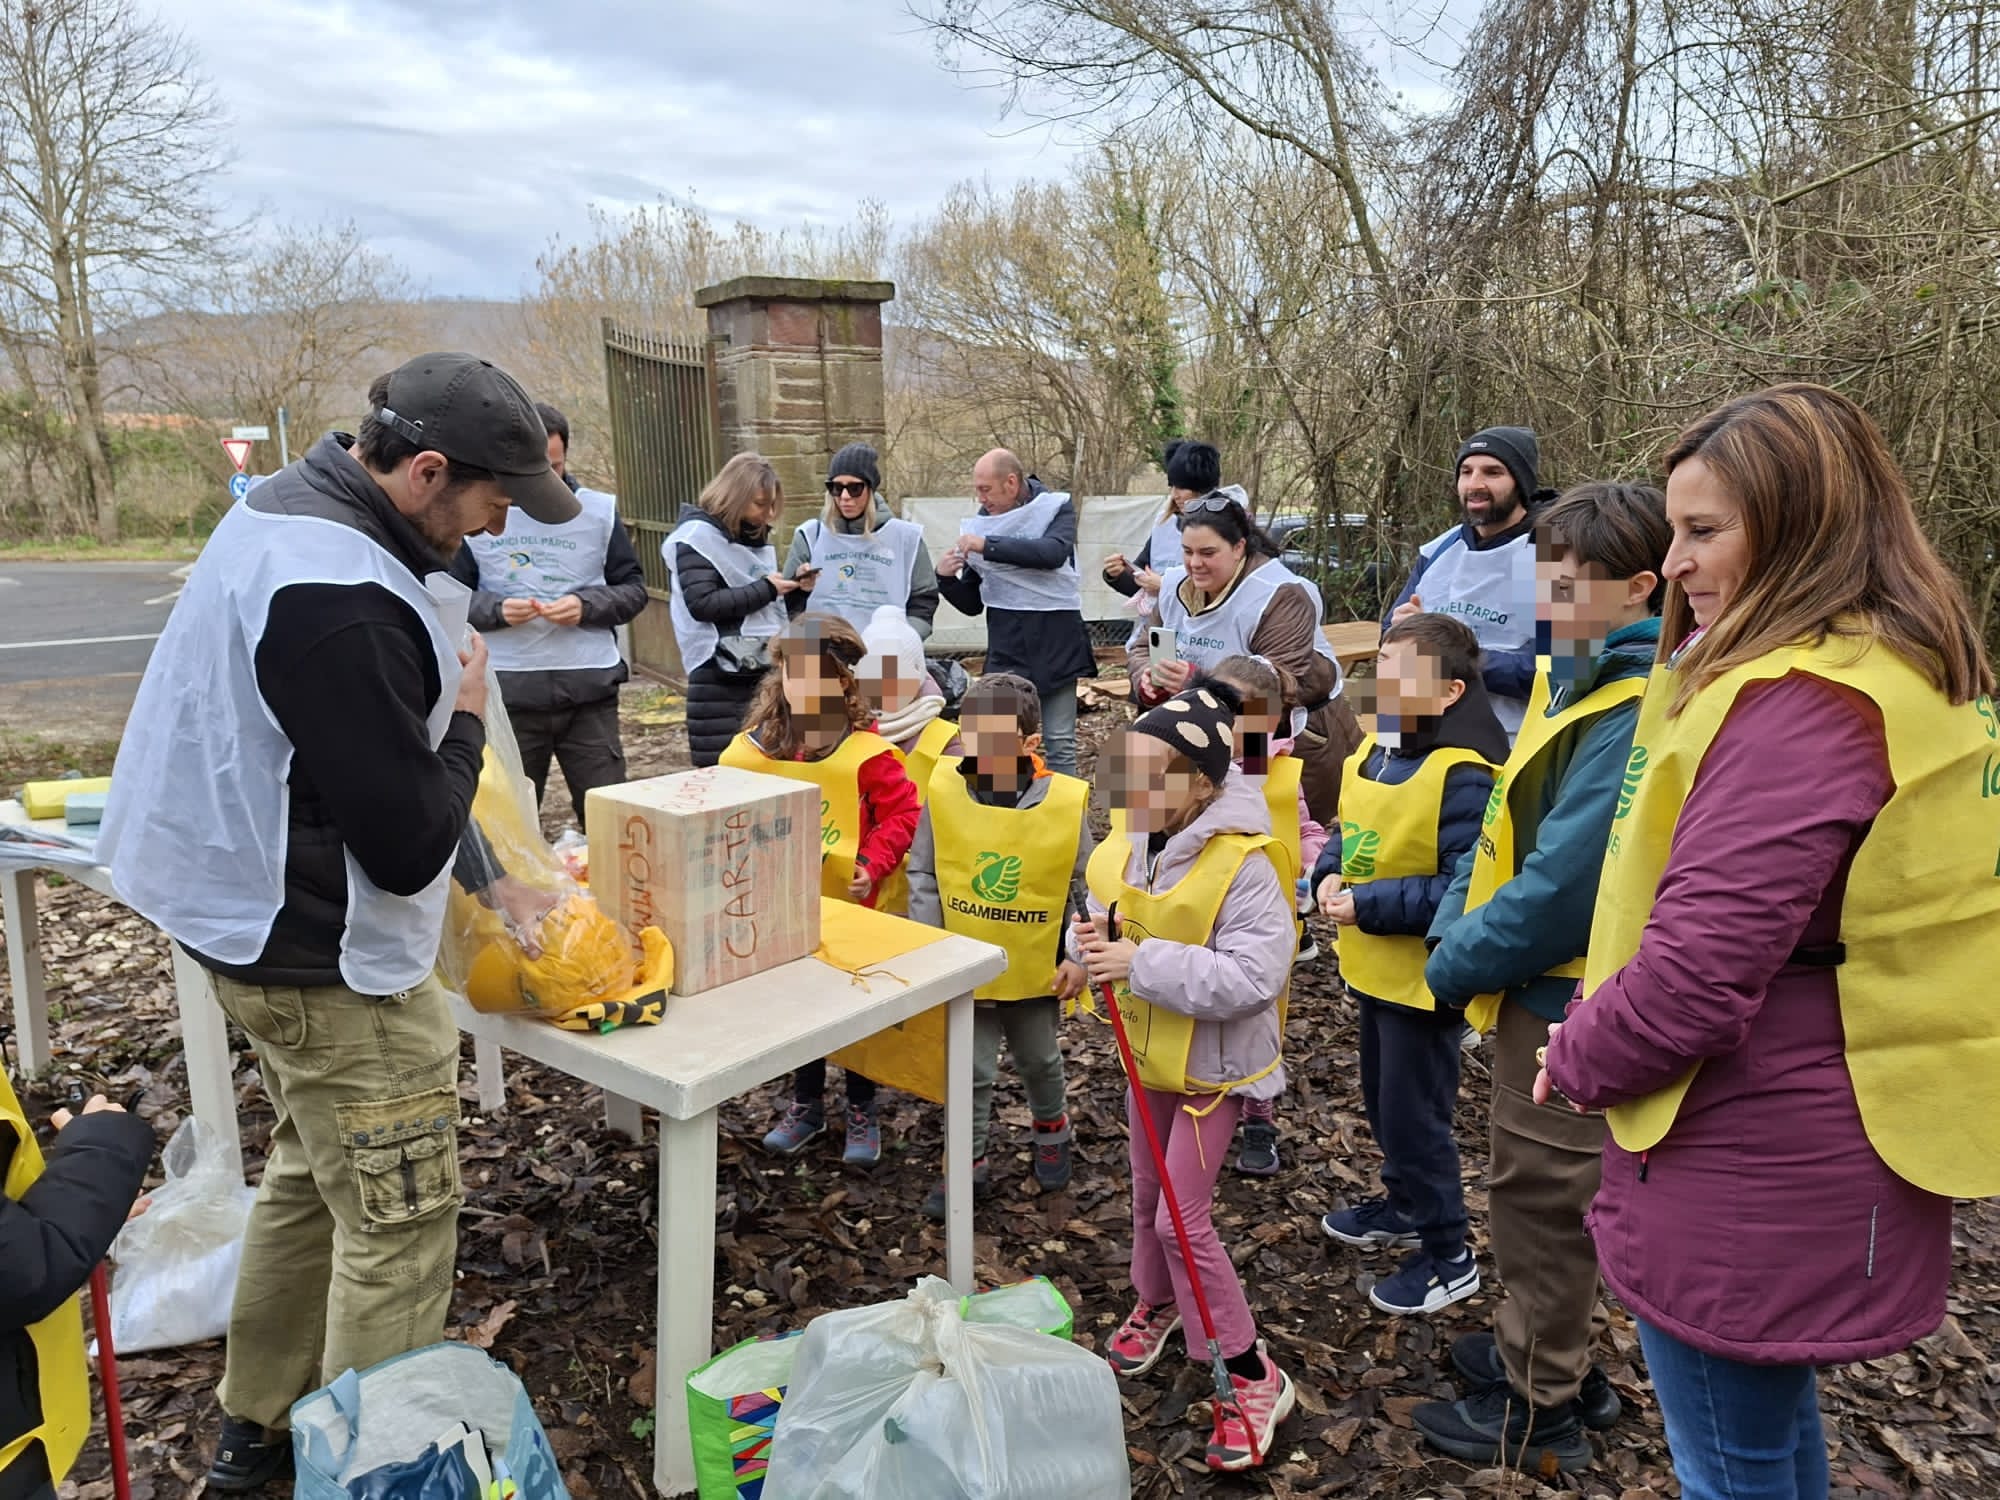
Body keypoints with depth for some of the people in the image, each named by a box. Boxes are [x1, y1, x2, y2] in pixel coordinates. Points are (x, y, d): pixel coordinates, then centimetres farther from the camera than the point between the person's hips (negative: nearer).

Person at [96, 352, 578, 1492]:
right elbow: (409, 845, -26)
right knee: (399, 1226, 5)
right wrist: (465, 720, -10)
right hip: (335, 967, -11)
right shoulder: (342, 604, -30)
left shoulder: (279, 512, 4)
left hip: (260, 927, 11)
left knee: (312, 1182, 25)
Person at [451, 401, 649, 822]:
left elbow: (634, 590, 9)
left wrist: (587, 606, -11)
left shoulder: (600, 511, 6)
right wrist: (497, 610, -14)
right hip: (509, 692, 0)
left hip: (590, 689, 1)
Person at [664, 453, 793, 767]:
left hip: (765, 669, 7)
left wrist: (792, 588, 6)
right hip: (721, 677, -7)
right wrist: (766, 589, -14)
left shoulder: (755, 536, 17)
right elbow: (702, 603, -17)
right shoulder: (698, 536, -6)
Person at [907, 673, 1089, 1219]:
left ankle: (1052, 1130, 51)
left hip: (1036, 970, 0)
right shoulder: (943, 791, -16)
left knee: (1040, 1062, 23)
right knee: (969, 1072, 11)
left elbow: (1086, 888, -6)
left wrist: (1078, 957, -8)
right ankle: (969, 1164, 32)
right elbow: (923, 877, -5)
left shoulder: (1066, 801, -17)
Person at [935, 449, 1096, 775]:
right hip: (1006, 652, 2)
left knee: (1060, 745, 3)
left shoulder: (1057, 508, 1)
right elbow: (972, 604, 13)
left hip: (1057, 644, -2)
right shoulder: (981, 524, 8)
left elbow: (1054, 553, -22)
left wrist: (988, 545, -24)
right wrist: (946, 578, -7)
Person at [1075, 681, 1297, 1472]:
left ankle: (1256, 1378, 13)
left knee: (1183, 1220, -5)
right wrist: (1093, 943, -16)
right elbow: (1112, 921, 9)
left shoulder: (1244, 866, -27)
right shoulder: (1127, 848, -5)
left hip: (1215, 1064, -7)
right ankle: (1157, 1303, 50)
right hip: (1150, 1053, 7)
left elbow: (1251, 977, -34)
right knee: (1147, 1195, 22)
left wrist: (1143, 963, -36)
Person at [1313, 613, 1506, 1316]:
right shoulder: (1374, 750, 3)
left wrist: (1366, 906, -26)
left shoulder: (1463, 776, -26)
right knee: (1382, 1098, 25)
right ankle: (1404, 1205, 47)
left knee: (1413, 1113, 4)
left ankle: (1447, 1257, 24)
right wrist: (1330, 874, -6)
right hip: (1374, 969, 9)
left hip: (1426, 978, -9)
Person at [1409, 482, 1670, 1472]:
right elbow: (1507, 826, 12)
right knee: (1538, 1191, 23)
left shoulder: (1636, 713, -25)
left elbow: (1563, 885, -28)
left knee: (1539, 1198, 7)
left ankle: (1538, 1414, 26)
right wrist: (1456, 925, 1)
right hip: (1541, 990, 9)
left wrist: (1456, 962, -15)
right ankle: (1547, 1353, 42)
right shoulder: (1574, 679, 7)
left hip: (1566, 1002, -9)